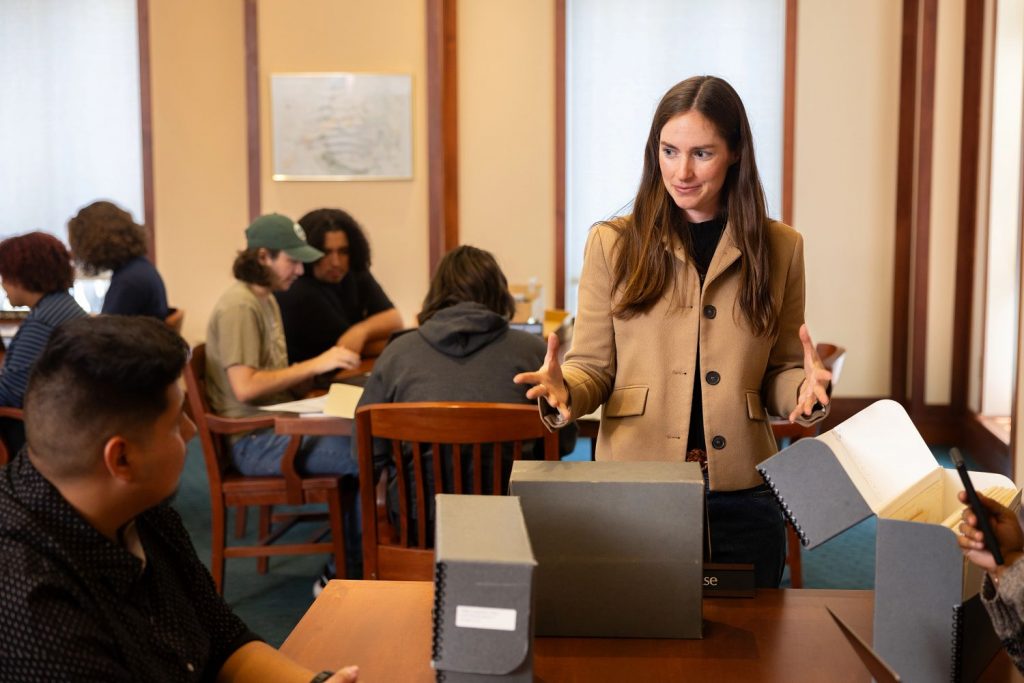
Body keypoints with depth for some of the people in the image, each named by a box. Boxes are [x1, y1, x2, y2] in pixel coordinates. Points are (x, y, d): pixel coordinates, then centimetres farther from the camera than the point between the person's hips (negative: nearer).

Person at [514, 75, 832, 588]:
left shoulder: (780, 247, 6)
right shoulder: (612, 243, 2)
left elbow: (780, 372, 10)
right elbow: (593, 367, 2)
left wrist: (803, 390, -11)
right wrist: (564, 392, -19)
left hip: (743, 493, 1)